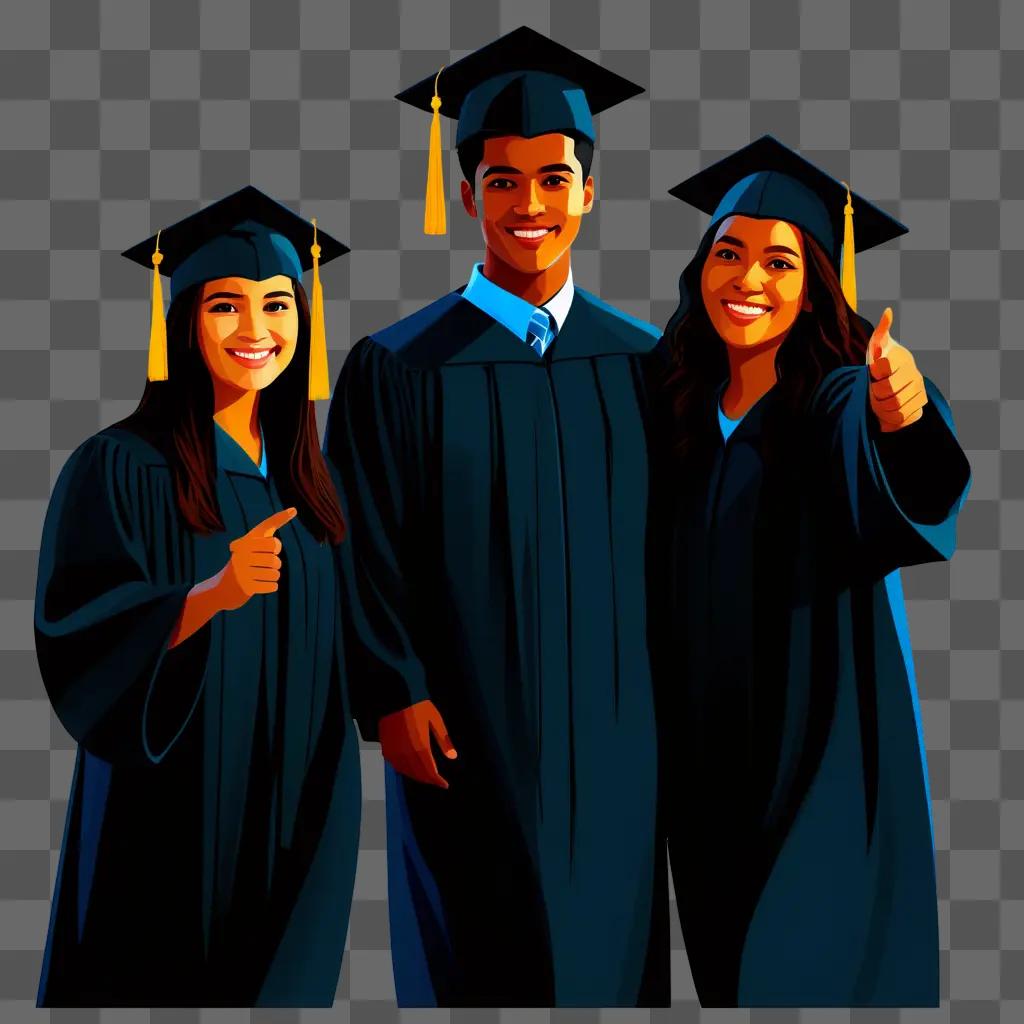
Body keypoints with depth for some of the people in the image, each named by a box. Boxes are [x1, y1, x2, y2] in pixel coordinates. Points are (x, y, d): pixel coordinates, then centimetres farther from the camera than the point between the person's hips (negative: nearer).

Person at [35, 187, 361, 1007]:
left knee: (275, 983, 14)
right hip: (171, 826, -5)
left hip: (291, 826, 5)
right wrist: (212, 594, -31)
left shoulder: (303, 479, 7)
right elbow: (79, 641, -17)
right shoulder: (120, 468, -10)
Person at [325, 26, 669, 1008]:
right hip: (468, 731, -2)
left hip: (616, 728, 3)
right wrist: (393, 695, -12)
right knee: (481, 961, 8)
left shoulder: (642, 362, 4)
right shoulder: (396, 367, -5)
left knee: (613, 946, 13)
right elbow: (366, 551, -5)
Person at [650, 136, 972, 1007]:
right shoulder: (683, 407, 3)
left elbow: (902, 507, -33)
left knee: (805, 968, 2)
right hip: (708, 743, 5)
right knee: (726, 961, 17)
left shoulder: (845, 400, -11)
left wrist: (903, 425, -52)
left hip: (824, 743, -5)